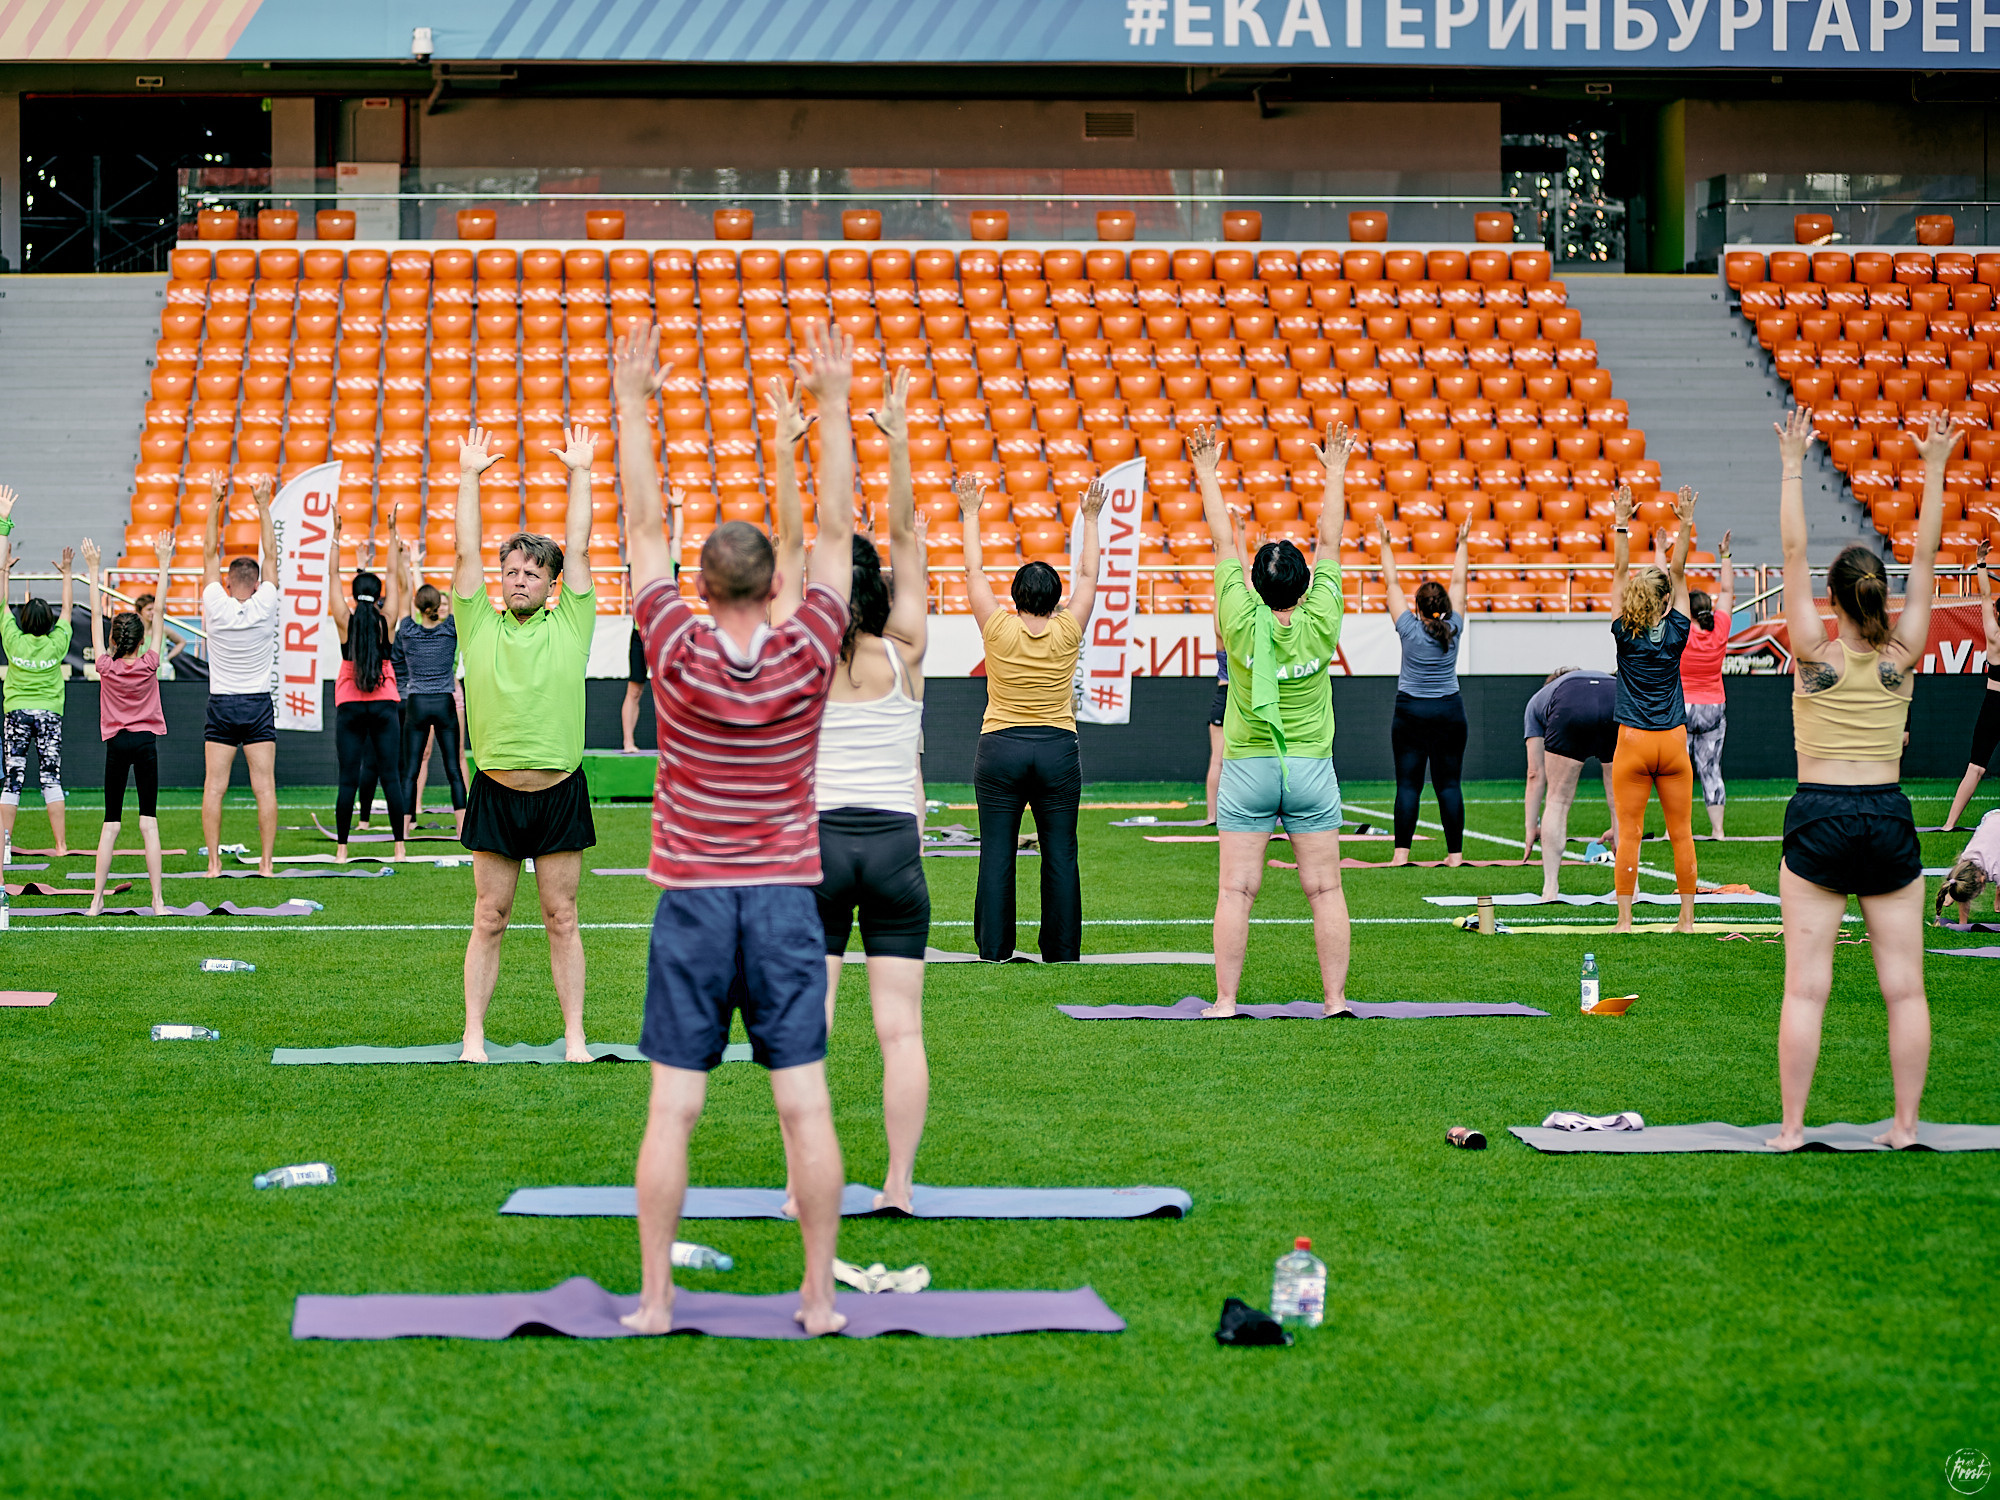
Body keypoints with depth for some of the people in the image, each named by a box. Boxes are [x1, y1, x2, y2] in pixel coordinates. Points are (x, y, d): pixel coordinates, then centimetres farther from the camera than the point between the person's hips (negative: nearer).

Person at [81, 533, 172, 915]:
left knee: (111, 823, 4)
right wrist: (164, 564, -2)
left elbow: (96, 616, -3)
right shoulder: (149, 665, -7)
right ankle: (157, 900, -6)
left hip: (116, 744, 0)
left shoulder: (106, 666, -7)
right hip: (146, 742, 0)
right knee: (149, 822, -1)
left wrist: (93, 570, 1)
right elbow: (158, 613, -4)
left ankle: (97, 899, -1)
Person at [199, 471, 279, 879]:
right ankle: (266, 861, -4)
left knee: (214, 787, 0)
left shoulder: (216, 607, -7)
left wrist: (215, 502, 3)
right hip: (258, 706, 0)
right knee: (264, 787, -1)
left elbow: (210, 553, 1)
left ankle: (214, 863, -4)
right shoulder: (264, 607, -7)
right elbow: (270, 555, 1)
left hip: (221, 706, 0)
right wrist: (262, 504, 3)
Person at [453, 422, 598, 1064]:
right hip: (496, 792, 0)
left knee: (562, 919, 5)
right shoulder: (479, 624, 5)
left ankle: (574, 1035, 11)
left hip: (560, 791, 0)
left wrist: (580, 473, 5)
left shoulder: (570, 624, 5)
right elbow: (466, 552, 2)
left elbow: (577, 546, 3)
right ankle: (473, 1035, 10)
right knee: (489, 919, 5)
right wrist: (469, 477, 1)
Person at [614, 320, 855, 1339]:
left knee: (672, 1109, 0)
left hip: (693, 903, -1)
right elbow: (836, 531, 3)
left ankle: (655, 1301, 1)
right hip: (788, 902, 1)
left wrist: (632, 404, 5)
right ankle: (819, 1297, 2)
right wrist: (833, 405, 7)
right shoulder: (806, 657, -5)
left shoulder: (680, 654, -6)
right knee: (805, 1106, 1)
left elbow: (644, 527, 0)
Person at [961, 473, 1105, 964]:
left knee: (997, 852, 1)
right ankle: (1062, 948, 6)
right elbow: (1088, 576, 10)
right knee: (1060, 853, 4)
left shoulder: (999, 629, -5)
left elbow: (975, 573, 5)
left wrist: (971, 515, 15)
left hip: (1000, 749, -1)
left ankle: (994, 947, 2)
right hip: (1057, 749, 1)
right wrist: (1090, 519, 19)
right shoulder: (1067, 632, -3)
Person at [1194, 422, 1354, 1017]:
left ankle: (1226, 1000, -1)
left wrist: (1207, 472, 7)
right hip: (1311, 767, 1)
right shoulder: (1320, 626, -8)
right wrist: (1335, 470, 10)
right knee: (1325, 889, 3)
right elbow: (1331, 540, 1)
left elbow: (1225, 542, -1)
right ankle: (1336, 997, 2)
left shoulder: (1242, 623, -10)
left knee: (1236, 890, 0)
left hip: (1248, 767, 0)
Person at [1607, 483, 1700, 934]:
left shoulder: (1625, 633, -5)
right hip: (1673, 743, 1)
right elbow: (1678, 572, 2)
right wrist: (1686, 525, -1)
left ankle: (1624, 919, -1)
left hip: (1633, 743, -1)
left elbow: (1620, 572, -2)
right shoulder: (1676, 633, -4)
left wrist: (1623, 524, -3)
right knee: (1681, 834, 6)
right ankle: (1687, 918, 8)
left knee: (1629, 834, 0)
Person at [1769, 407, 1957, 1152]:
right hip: (1888, 821, 2)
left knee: (1805, 987, -1)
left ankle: (1792, 1127, -2)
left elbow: (1792, 550, -6)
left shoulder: (1815, 653, -6)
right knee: (1903, 986, 6)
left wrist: (1793, 465, -3)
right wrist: (1933, 470, 5)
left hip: (1818, 821, -2)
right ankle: (1906, 1123, 7)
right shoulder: (1902, 657, -1)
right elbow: (1926, 558, 3)